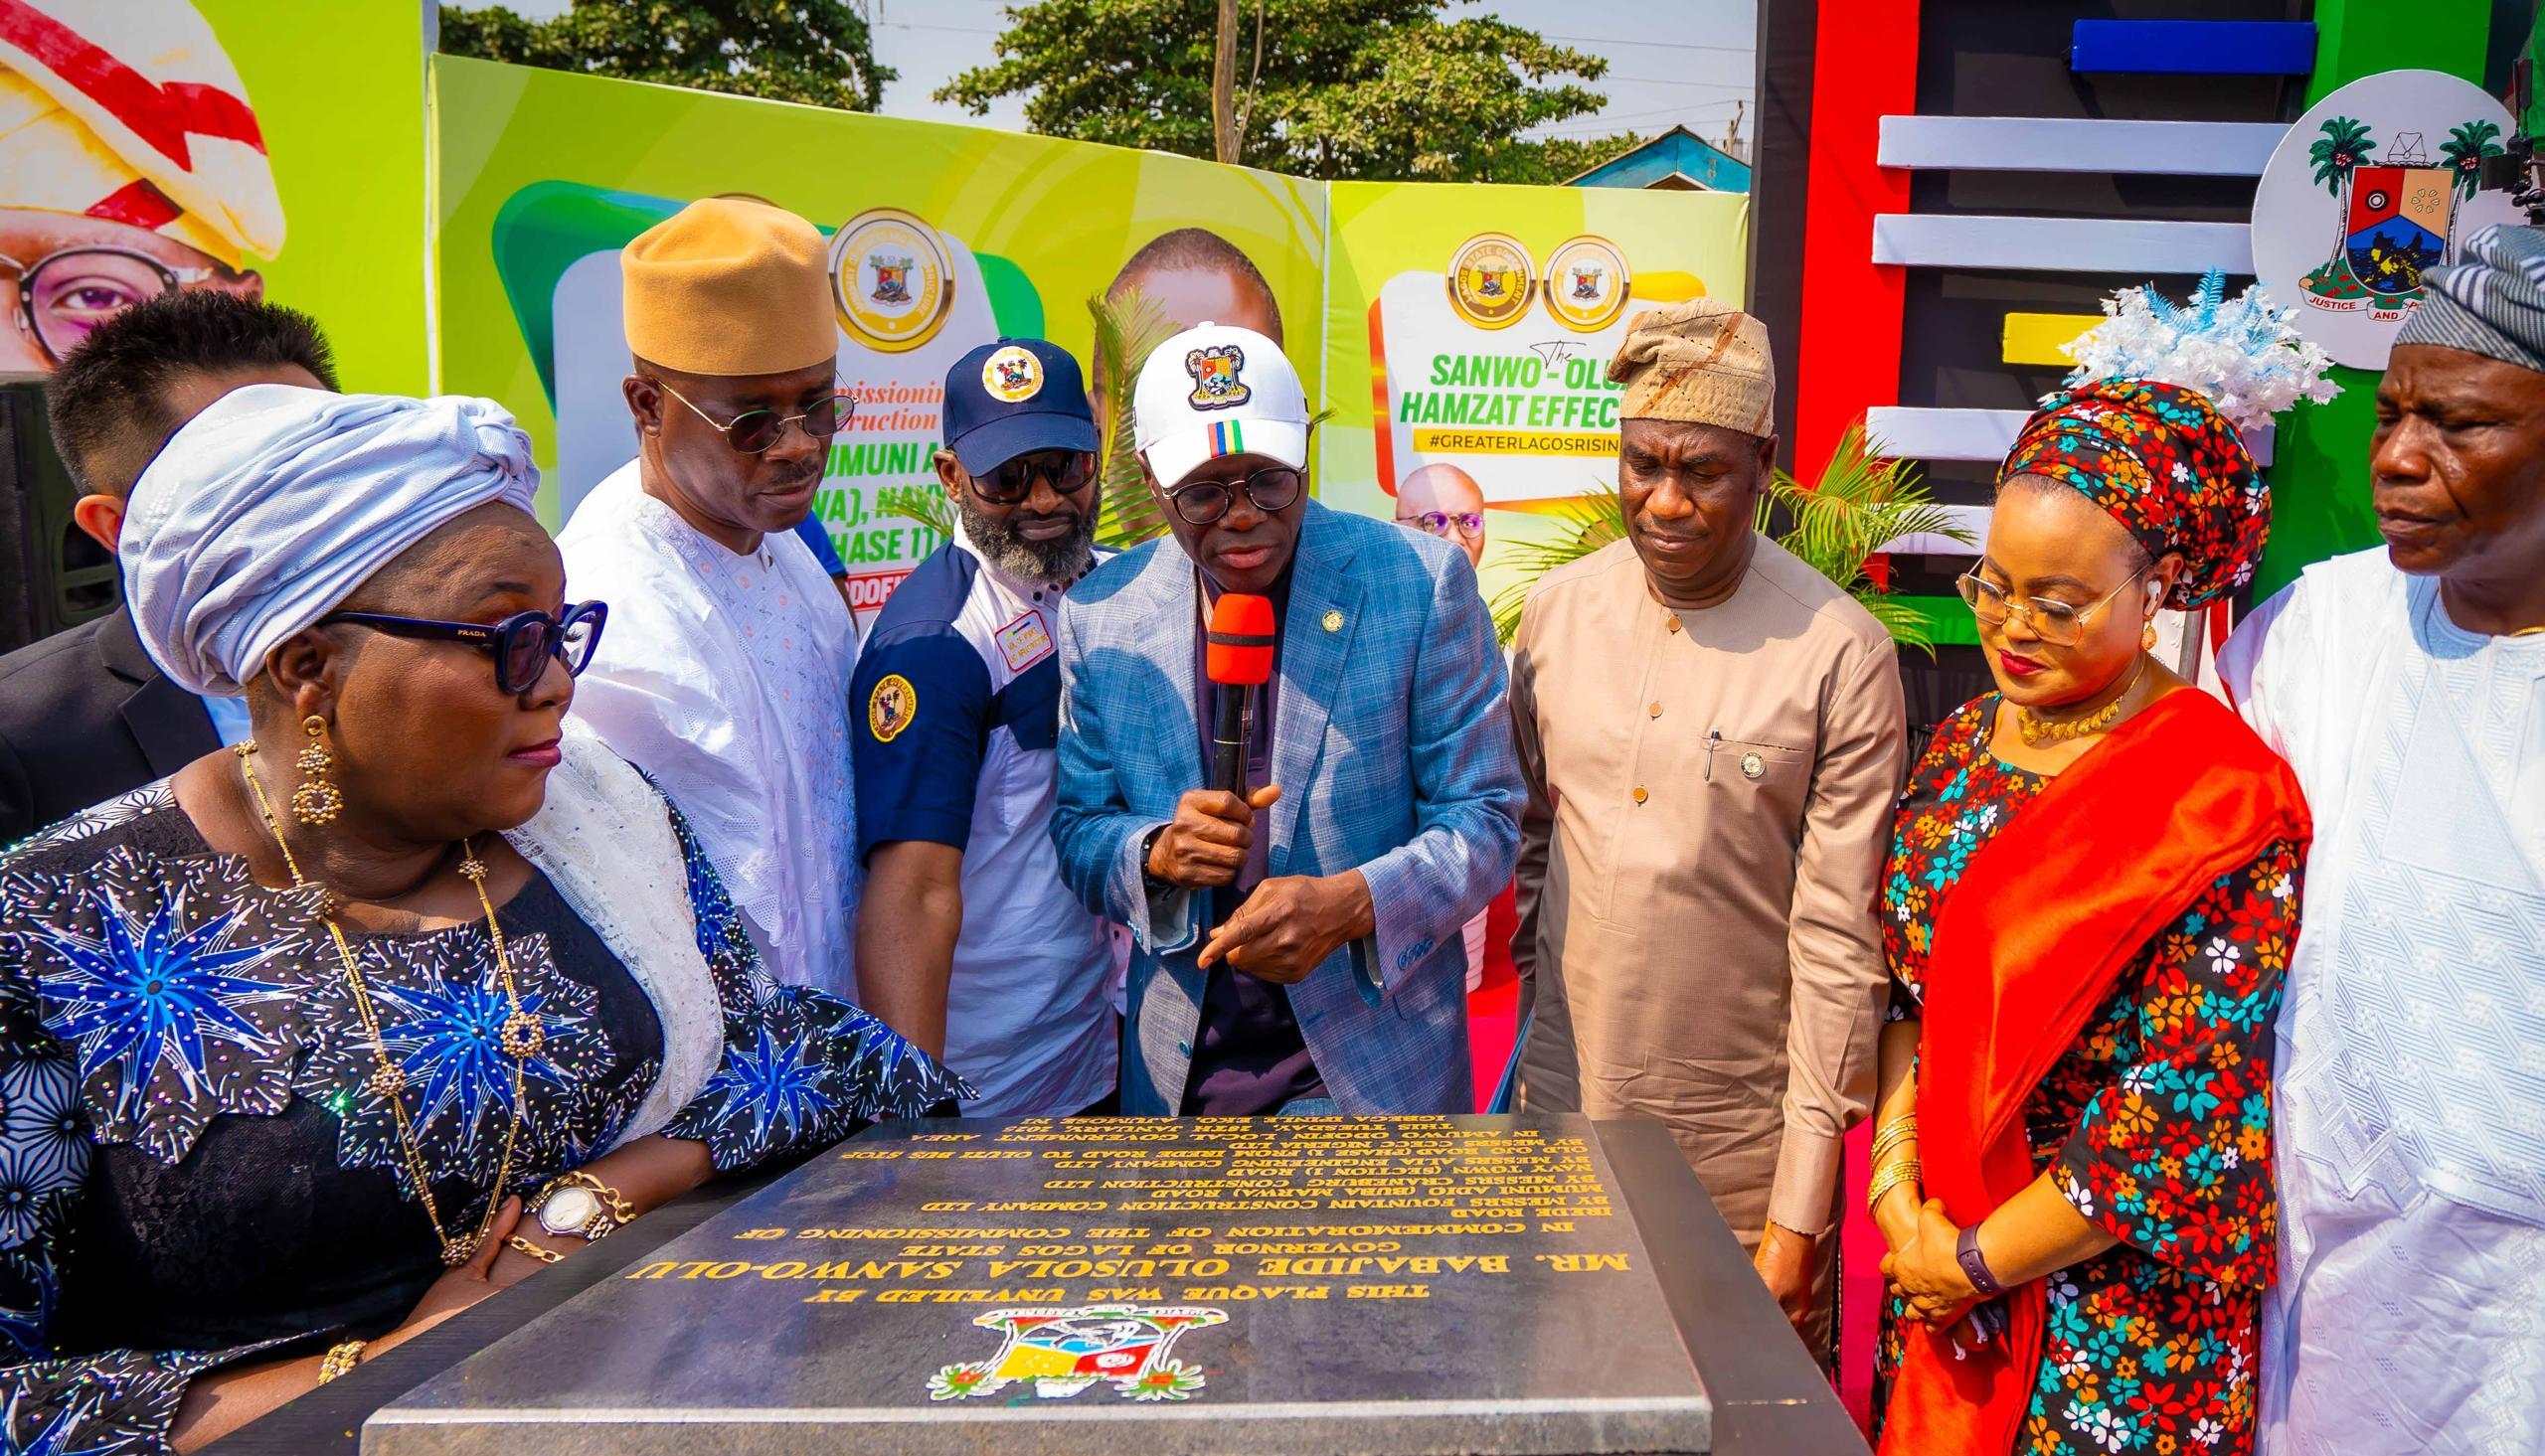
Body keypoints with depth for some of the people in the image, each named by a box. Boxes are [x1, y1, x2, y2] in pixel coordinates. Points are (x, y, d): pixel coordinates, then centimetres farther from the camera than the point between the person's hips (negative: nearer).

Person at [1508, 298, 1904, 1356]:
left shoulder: (1840, 654, -12)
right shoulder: (1558, 610, 1)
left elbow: (1838, 941, -12)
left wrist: (1801, 1210, -11)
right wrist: (1536, 1017, 11)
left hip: (1743, 1142, -3)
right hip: (1562, 1108, 4)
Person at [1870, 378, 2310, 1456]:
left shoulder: (2225, 804, -19)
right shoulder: (1966, 740, 2)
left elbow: (2183, 1120, -21)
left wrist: (1974, 1260, -14)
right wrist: (1895, 1187, -6)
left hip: (2118, 1290, -6)